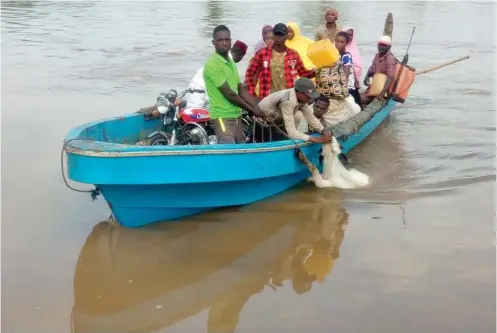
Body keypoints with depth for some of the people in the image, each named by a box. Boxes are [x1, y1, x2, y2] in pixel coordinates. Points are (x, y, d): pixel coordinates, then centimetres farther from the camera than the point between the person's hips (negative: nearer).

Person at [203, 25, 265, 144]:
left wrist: (258, 107, 0)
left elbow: (241, 90, 14)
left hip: (237, 116, 9)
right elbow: (229, 94, -16)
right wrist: (252, 110, -10)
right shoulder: (212, 65, -14)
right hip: (222, 117, -9)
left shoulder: (231, 63, 15)